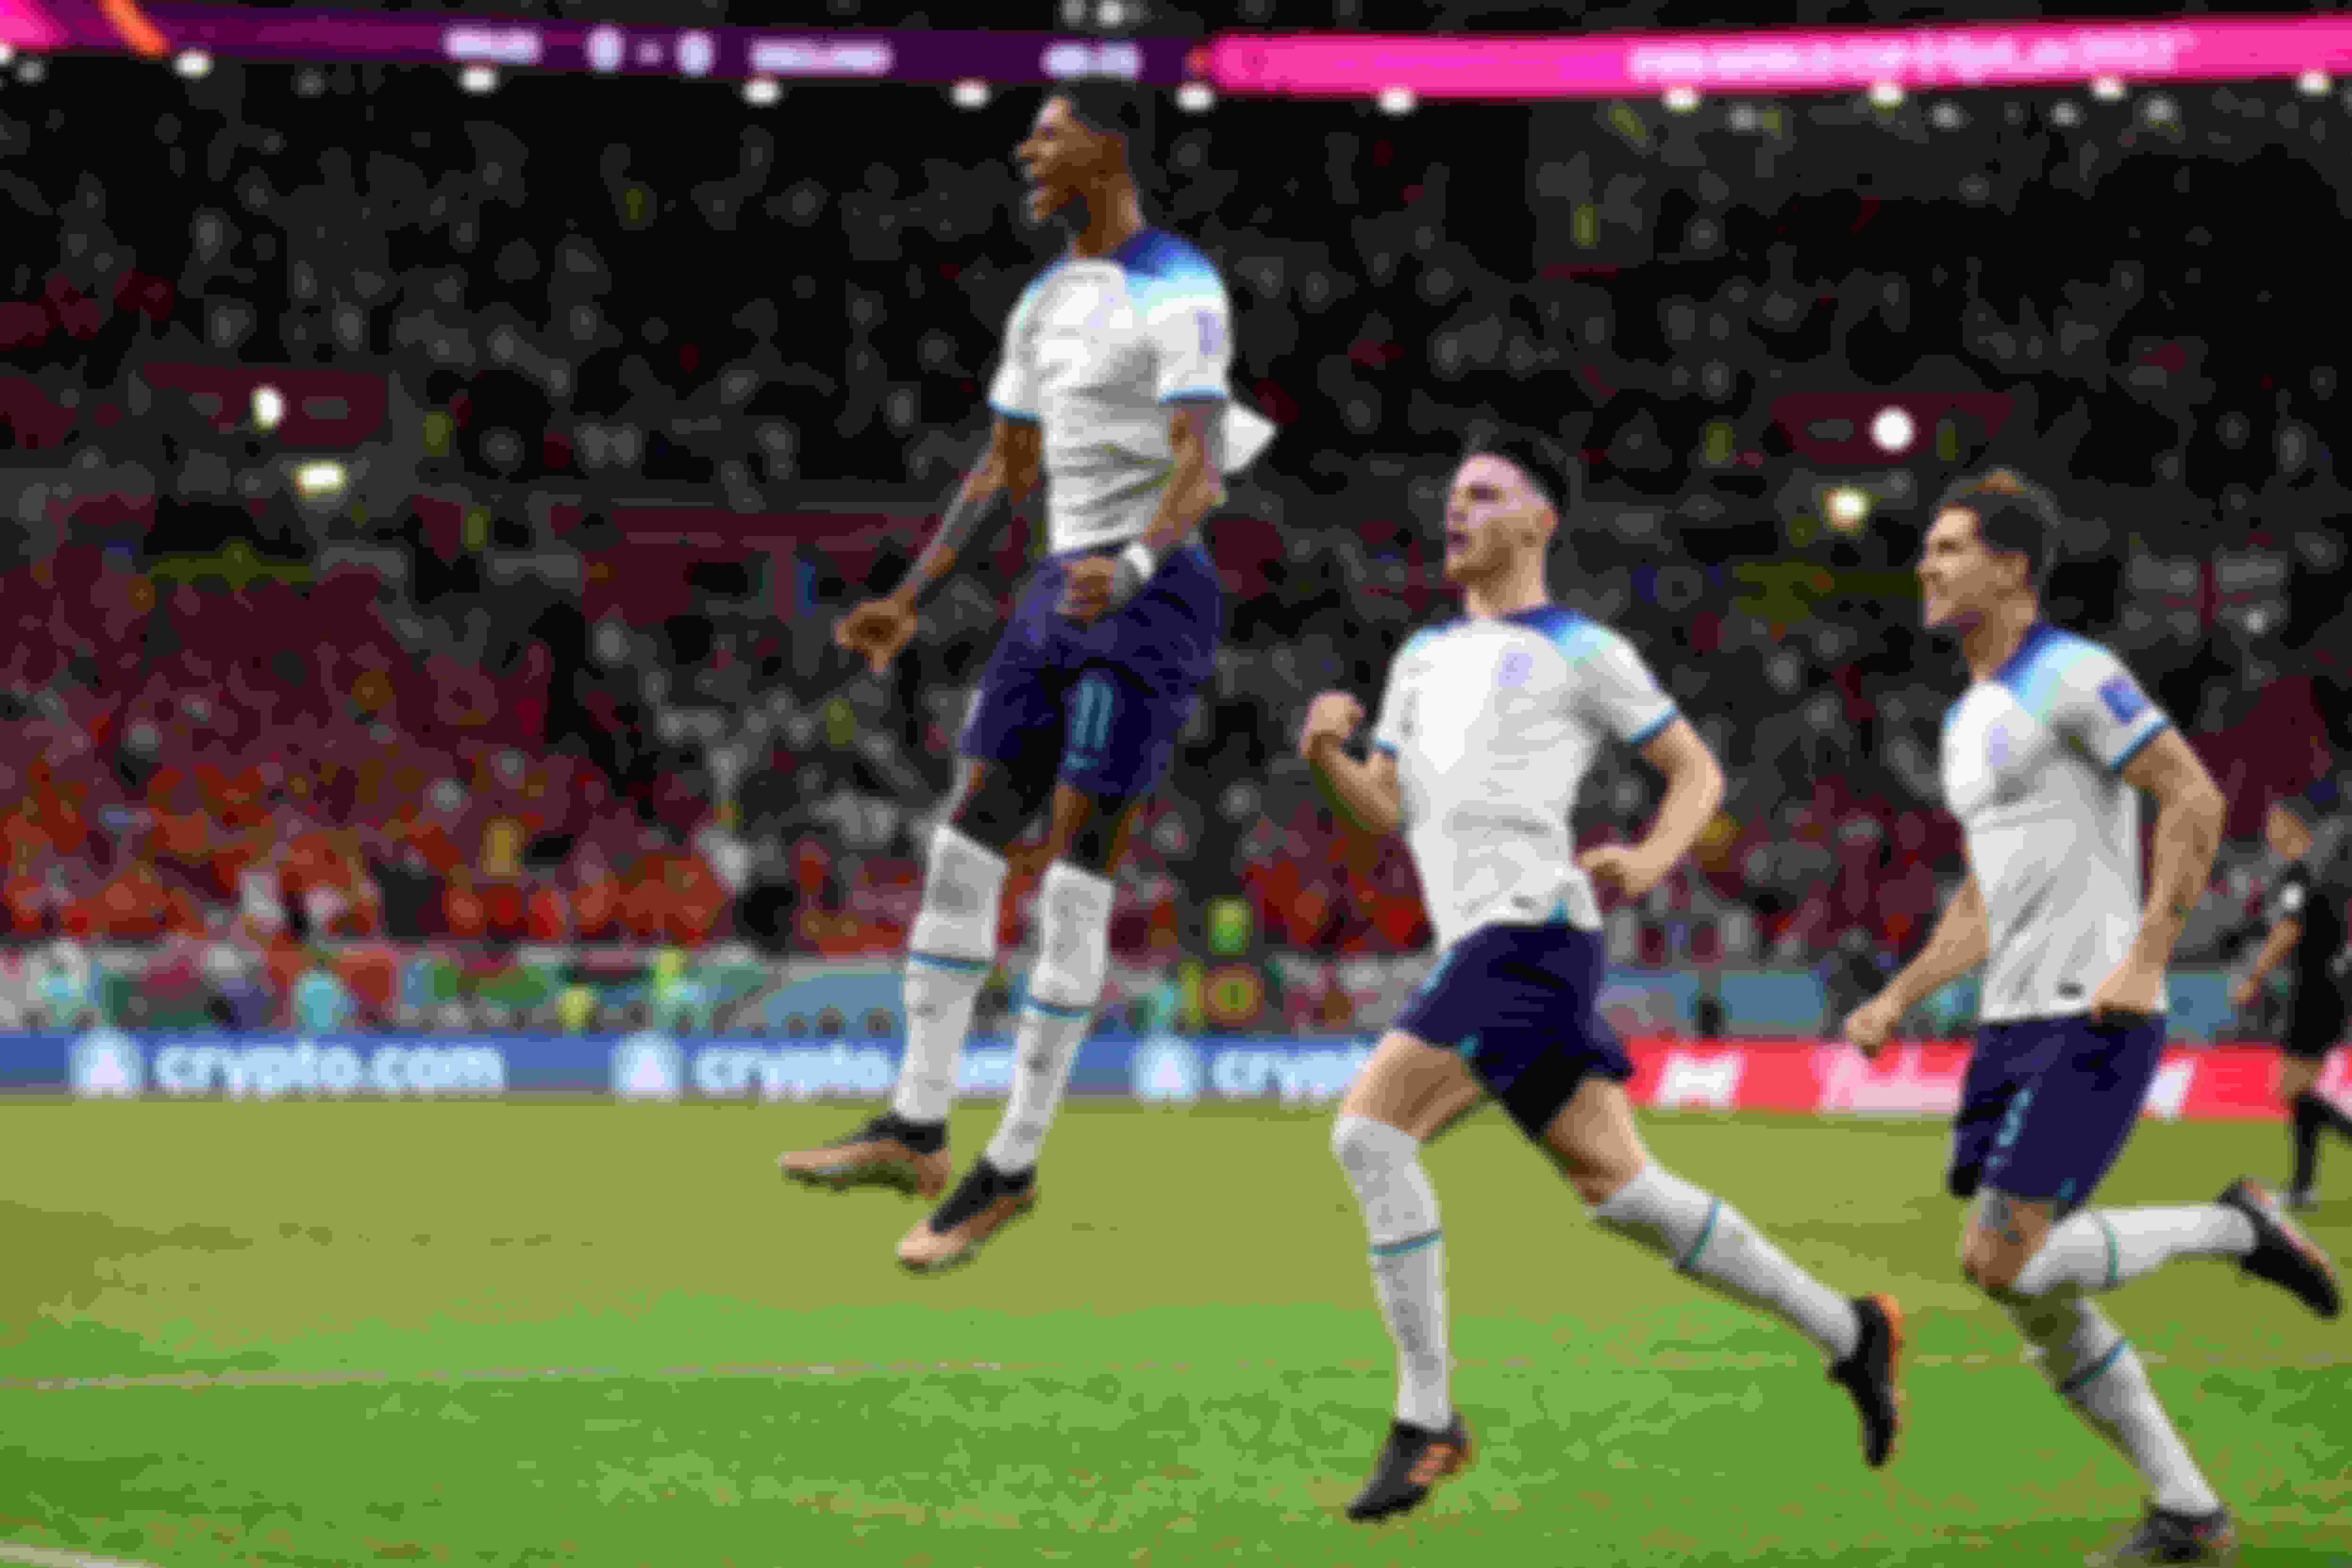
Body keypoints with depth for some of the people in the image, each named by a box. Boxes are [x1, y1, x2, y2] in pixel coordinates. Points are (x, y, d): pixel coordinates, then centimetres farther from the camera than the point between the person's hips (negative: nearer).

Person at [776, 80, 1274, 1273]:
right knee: (963, 849, 5)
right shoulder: (1046, 302, 16)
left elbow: (1201, 467, -22)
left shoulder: (1179, 293, -13)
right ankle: (915, 1128, 11)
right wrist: (908, 602, 20)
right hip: (1063, 595, 9)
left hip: (1150, 604, -9)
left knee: (1072, 877, -10)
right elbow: (1006, 468, 24)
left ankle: (1012, 1164, -4)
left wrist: (1132, 564, -41)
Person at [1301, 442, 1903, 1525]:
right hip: (1479, 949, 8)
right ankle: (1847, 1333, 20)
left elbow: (1698, 770, 8)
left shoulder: (1581, 653, 5)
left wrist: (1651, 862, -12)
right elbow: (1382, 813, 21)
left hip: (1532, 931, -8)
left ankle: (1426, 1420, -15)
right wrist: (1324, 754, 0)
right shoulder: (1425, 656, 26)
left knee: (1370, 1132, -19)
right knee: (1617, 1189, 9)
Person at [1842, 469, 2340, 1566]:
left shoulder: (2072, 676, -9)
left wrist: (2147, 955, -22)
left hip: (2092, 1022, -9)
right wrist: (1898, 999, 14)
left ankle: (2232, 1228, 1)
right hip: (2014, 1026, 9)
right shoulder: (1969, 719, 19)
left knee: (2003, 1264, -17)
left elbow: (2195, 798, -14)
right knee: (2033, 1299, 3)